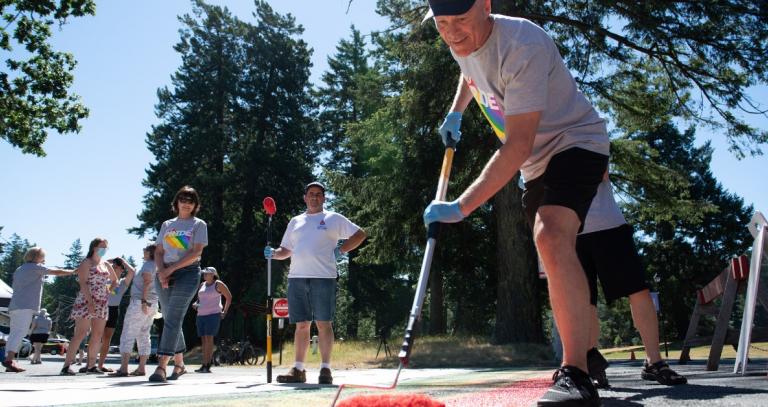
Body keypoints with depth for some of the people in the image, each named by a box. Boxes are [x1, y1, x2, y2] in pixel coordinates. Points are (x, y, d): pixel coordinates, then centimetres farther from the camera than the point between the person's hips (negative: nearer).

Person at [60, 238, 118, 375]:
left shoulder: (106, 264, 18)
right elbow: (83, 283, -12)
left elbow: (114, 280, 30)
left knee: (98, 335, 4)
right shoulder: (86, 263, -1)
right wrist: (90, 301, -22)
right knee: (80, 334, -11)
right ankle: (66, 366, -10)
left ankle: (91, 365, 9)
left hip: (102, 304, 7)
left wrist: (110, 289, 10)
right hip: (86, 301, -7)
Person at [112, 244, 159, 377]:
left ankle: (123, 368, -14)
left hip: (140, 302, -9)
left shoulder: (148, 264, -6)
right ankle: (141, 368, 6)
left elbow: (147, 282, -17)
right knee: (144, 336, 9)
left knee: (127, 335, -8)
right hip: (152, 304, 9)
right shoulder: (157, 266, 19)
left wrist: (143, 301, -23)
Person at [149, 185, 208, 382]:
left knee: (172, 319, -15)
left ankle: (161, 366, -20)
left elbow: (196, 252, -7)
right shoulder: (167, 225, 17)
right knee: (171, 320, 8)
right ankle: (179, 364, 20)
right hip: (165, 274, 5)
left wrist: (171, 269, -13)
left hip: (187, 273, -5)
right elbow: (158, 252, 12)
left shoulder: (199, 224, 5)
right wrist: (161, 271, -8)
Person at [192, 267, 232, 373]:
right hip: (201, 315, 7)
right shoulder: (202, 285, 17)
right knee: (203, 339, 4)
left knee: (208, 338, -14)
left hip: (213, 314, -7)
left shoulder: (218, 284, -1)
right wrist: (195, 304, 6)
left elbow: (229, 297, 3)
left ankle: (206, 365, -16)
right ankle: (210, 359, 15)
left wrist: (224, 312, 1)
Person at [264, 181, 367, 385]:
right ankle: (298, 370, 10)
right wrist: (273, 253, 2)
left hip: (323, 277, -4)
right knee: (301, 325, 6)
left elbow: (360, 234, 7)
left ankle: (325, 369, 2)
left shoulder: (333, 219, 8)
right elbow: (286, 251, 23)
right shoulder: (295, 221, 20)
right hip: (297, 277, 4)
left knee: (324, 324, -4)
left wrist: (341, 251, -2)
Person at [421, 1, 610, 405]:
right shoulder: (462, 44, -3)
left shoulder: (524, 46, -30)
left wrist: (460, 207, -38)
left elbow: (517, 148, -35)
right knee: (557, 262, 12)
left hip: (576, 142, -9)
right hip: (537, 161, 9)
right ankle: (580, 355, 26)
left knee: (551, 238, -32)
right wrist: (455, 113, 12)